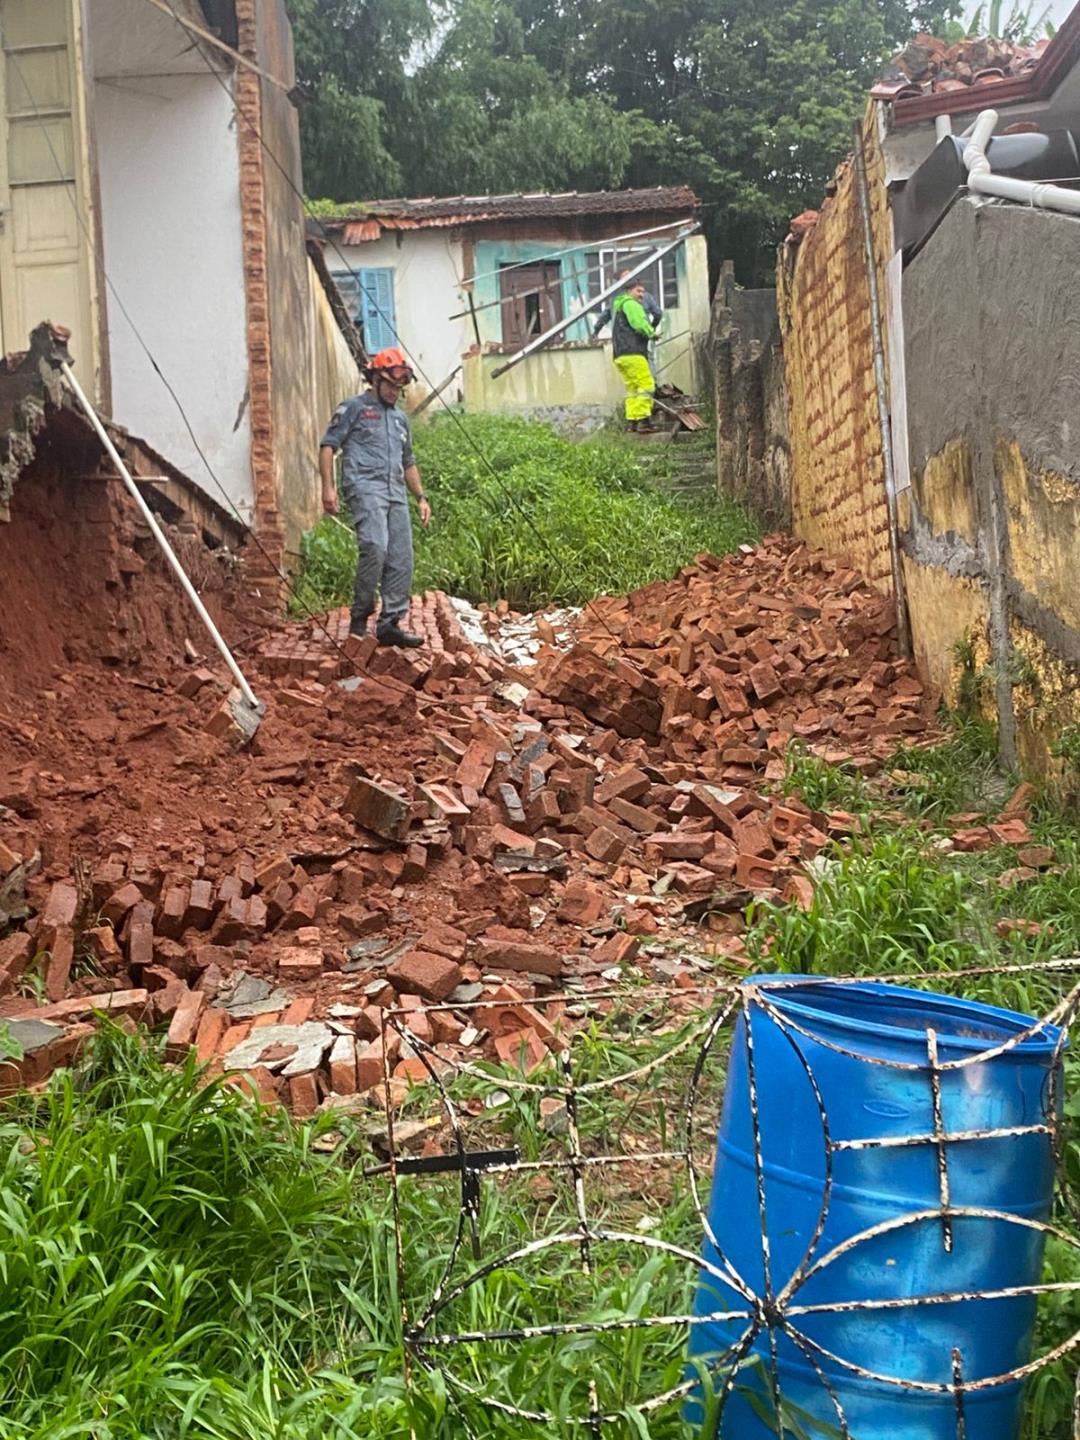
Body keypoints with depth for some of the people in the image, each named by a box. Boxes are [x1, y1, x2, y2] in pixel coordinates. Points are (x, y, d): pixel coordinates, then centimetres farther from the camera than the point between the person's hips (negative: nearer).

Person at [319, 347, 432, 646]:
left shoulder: (400, 419, 28)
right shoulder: (353, 408, 8)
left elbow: (408, 463, 34)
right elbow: (328, 445, 1)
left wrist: (421, 497, 24)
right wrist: (328, 486, -11)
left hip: (397, 495, 7)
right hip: (365, 488, -7)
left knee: (401, 559, -2)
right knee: (375, 548, -24)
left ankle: (390, 623, 2)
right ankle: (360, 618, -14)